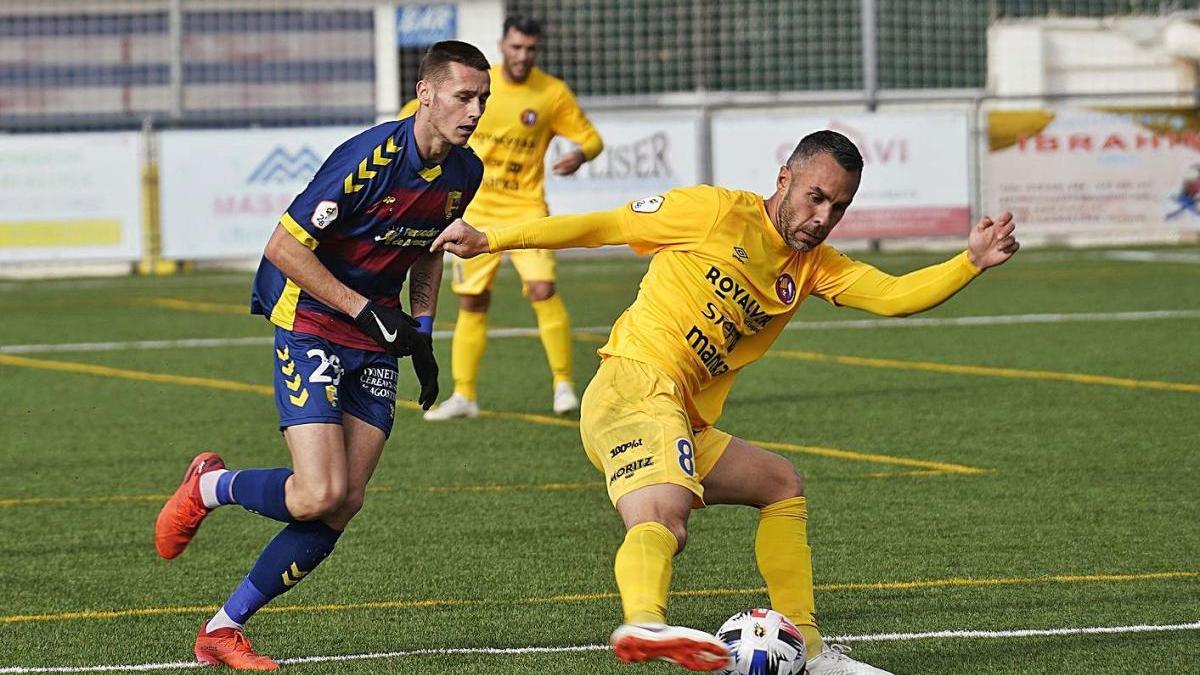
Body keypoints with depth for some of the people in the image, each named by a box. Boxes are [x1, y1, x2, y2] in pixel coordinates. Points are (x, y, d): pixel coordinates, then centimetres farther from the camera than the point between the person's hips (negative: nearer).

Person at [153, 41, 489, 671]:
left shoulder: (464, 172, 1)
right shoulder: (370, 158, -23)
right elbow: (283, 247, -20)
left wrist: (422, 333, 11)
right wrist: (364, 310, -20)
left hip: (377, 345, 7)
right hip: (311, 327, -7)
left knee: (344, 504, -2)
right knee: (319, 495, -20)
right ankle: (209, 487, 12)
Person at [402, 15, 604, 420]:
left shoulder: (553, 94, -6)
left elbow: (591, 138, 2)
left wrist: (581, 154, -20)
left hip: (526, 208, -2)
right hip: (477, 211, 2)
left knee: (542, 288, -20)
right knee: (471, 303, 6)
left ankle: (563, 384, -10)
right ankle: (464, 395, 18)